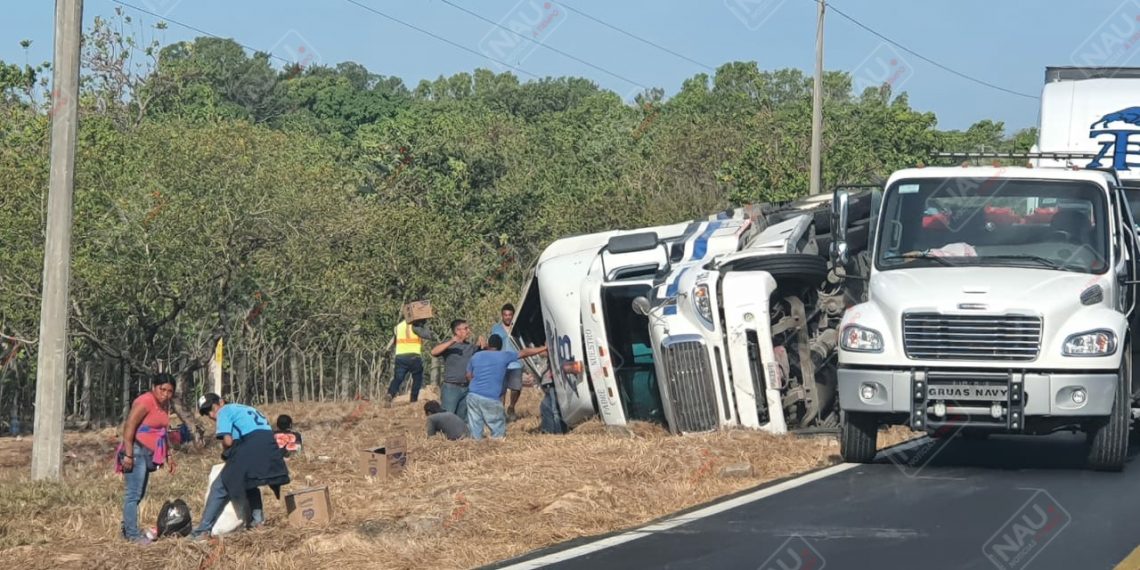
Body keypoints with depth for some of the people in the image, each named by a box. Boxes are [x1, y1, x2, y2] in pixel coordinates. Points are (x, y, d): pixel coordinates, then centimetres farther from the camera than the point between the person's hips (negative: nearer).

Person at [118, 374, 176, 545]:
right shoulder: (145, 402, -15)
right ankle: (132, 534, -10)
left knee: (138, 494, 14)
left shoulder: (164, 405, 14)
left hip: (147, 454, 10)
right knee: (133, 494, -9)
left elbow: (163, 432, 25)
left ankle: (127, 529, 21)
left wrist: (168, 455, 22)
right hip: (136, 452, -10)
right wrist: (128, 454, -24)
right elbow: (129, 426, -20)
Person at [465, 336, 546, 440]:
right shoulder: (504, 356, 3)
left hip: (473, 395, 4)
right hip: (491, 399, -4)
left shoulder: (476, 356, 12)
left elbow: (469, 376, 20)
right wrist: (544, 348, 23)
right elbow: (524, 353, 13)